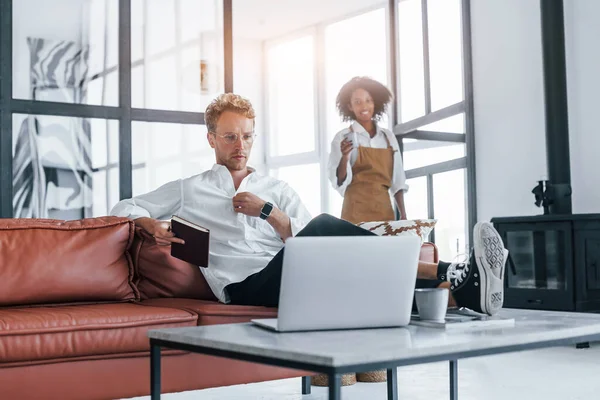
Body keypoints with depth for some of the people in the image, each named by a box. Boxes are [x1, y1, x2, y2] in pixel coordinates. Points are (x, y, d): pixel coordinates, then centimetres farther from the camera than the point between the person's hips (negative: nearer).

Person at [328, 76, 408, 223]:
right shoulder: (342, 138, -1)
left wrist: (403, 214, 7)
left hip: (384, 210, 4)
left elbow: (397, 179, 13)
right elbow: (339, 182, -4)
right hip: (356, 212, -3)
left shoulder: (388, 137, 10)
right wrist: (344, 158, -21)